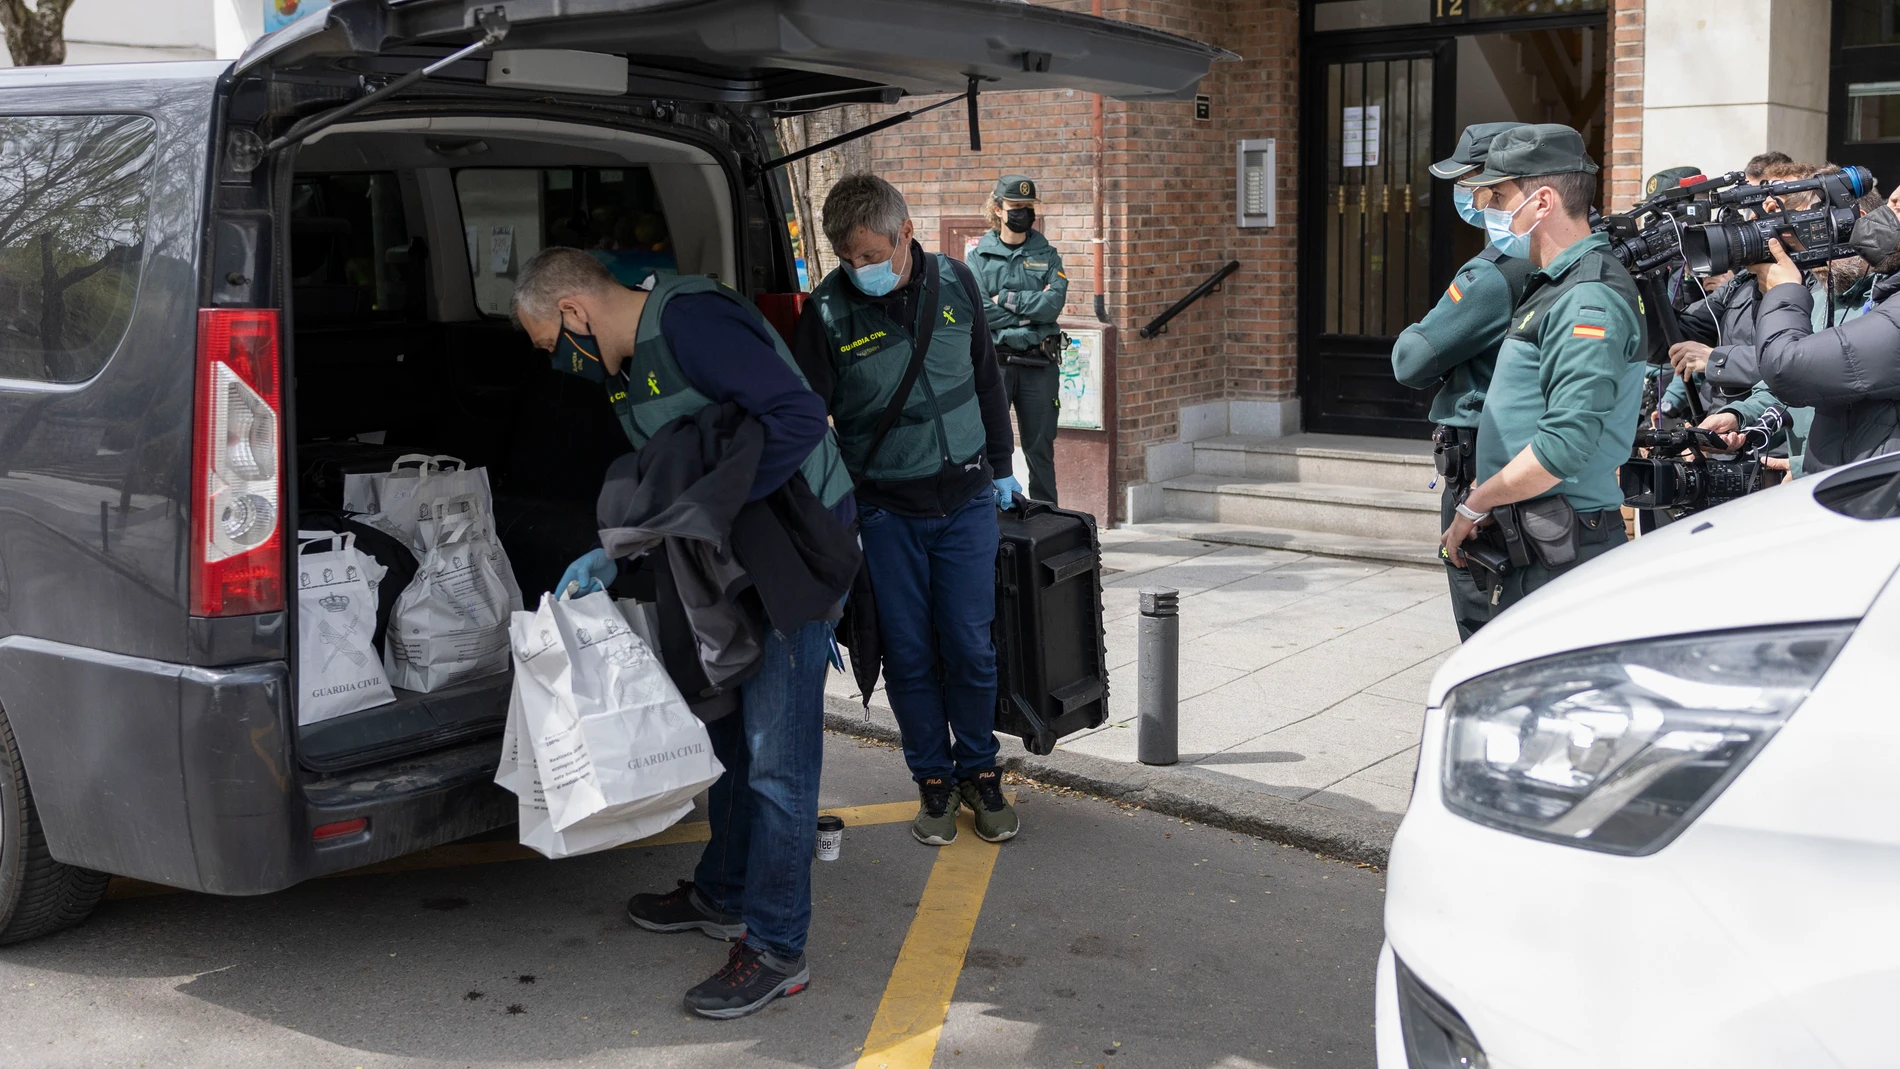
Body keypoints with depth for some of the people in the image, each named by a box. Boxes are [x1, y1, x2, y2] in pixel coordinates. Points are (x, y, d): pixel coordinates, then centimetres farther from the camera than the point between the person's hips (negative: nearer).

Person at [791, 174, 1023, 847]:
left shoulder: (953, 282, -2)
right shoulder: (828, 311, -11)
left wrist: (1000, 467, 16)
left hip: (965, 499, 2)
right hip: (885, 510, -1)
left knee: (969, 646, 4)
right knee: (909, 655, 5)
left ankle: (979, 772, 23)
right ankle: (933, 780, 23)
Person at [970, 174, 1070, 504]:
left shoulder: (1047, 255, 10)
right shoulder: (980, 255, 4)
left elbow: (1055, 303, -6)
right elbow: (978, 310, -10)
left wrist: (1006, 298, -8)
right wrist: (1031, 310, -9)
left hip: (1039, 363, 2)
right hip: (993, 361, -2)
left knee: (1040, 447, 7)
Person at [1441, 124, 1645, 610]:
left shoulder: (1589, 301, -16)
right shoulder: (1553, 286, 18)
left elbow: (1566, 445, -24)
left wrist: (1473, 507, -13)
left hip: (1559, 557, -10)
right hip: (1527, 548, 10)